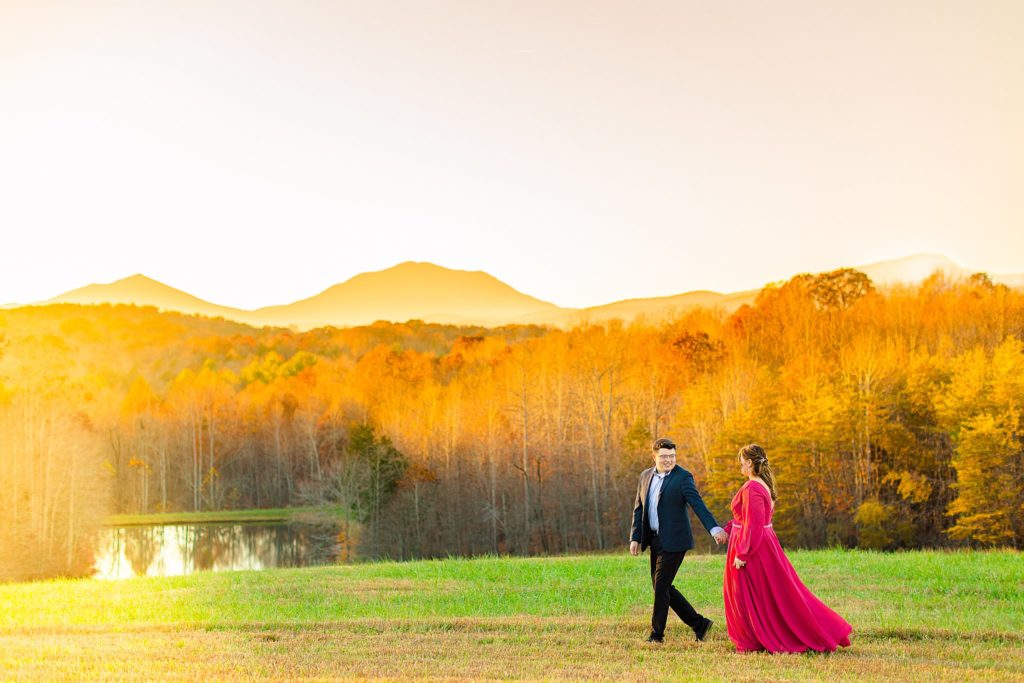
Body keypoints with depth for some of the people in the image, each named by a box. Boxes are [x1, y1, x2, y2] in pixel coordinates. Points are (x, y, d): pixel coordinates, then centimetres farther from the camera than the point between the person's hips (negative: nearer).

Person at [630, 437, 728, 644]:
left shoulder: (683, 477, -10)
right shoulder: (645, 476, 10)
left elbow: (698, 505, -20)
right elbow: (638, 509, 14)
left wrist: (714, 529, -32)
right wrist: (635, 538, 7)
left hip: (673, 541, -7)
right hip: (655, 540, 7)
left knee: (661, 586, -5)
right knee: (661, 586, 11)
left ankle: (657, 633, 10)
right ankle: (698, 623, 20)